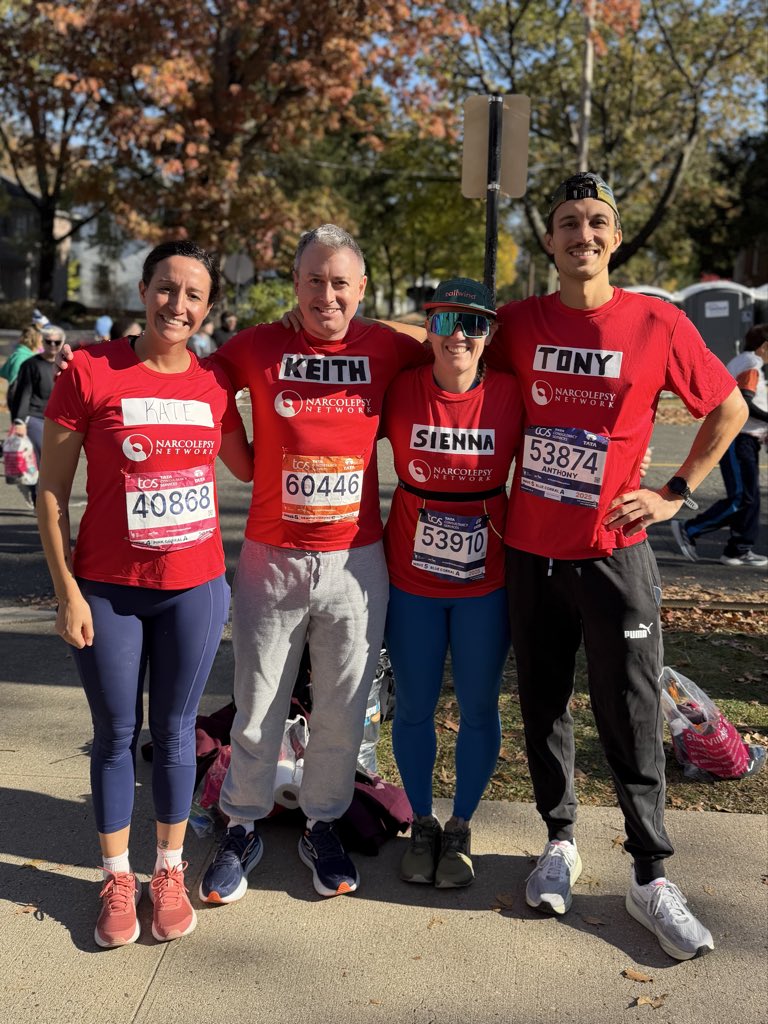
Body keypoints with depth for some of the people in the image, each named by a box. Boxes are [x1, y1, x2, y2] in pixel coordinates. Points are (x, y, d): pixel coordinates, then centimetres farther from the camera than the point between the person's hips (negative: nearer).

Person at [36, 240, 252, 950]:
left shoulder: (215, 383, 0)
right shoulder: (90, 371, -9)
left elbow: (247, 466, 17)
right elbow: (52, 490, -6)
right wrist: (67, 591, -8)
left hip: (196, 585, 2)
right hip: (108, 588, -2)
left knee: (175, 731, 13)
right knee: (116, 734, 10)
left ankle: (170, 872, 31)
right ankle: (117, 880, 29)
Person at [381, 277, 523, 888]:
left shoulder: (511, 394, -9)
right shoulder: (402, 389, -8)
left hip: (487, 579, 0)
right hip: (410, 575, 1)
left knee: (479, 707, 11)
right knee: (415, 707, 12)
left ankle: (461, 827, 32)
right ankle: (422, 823, 33)